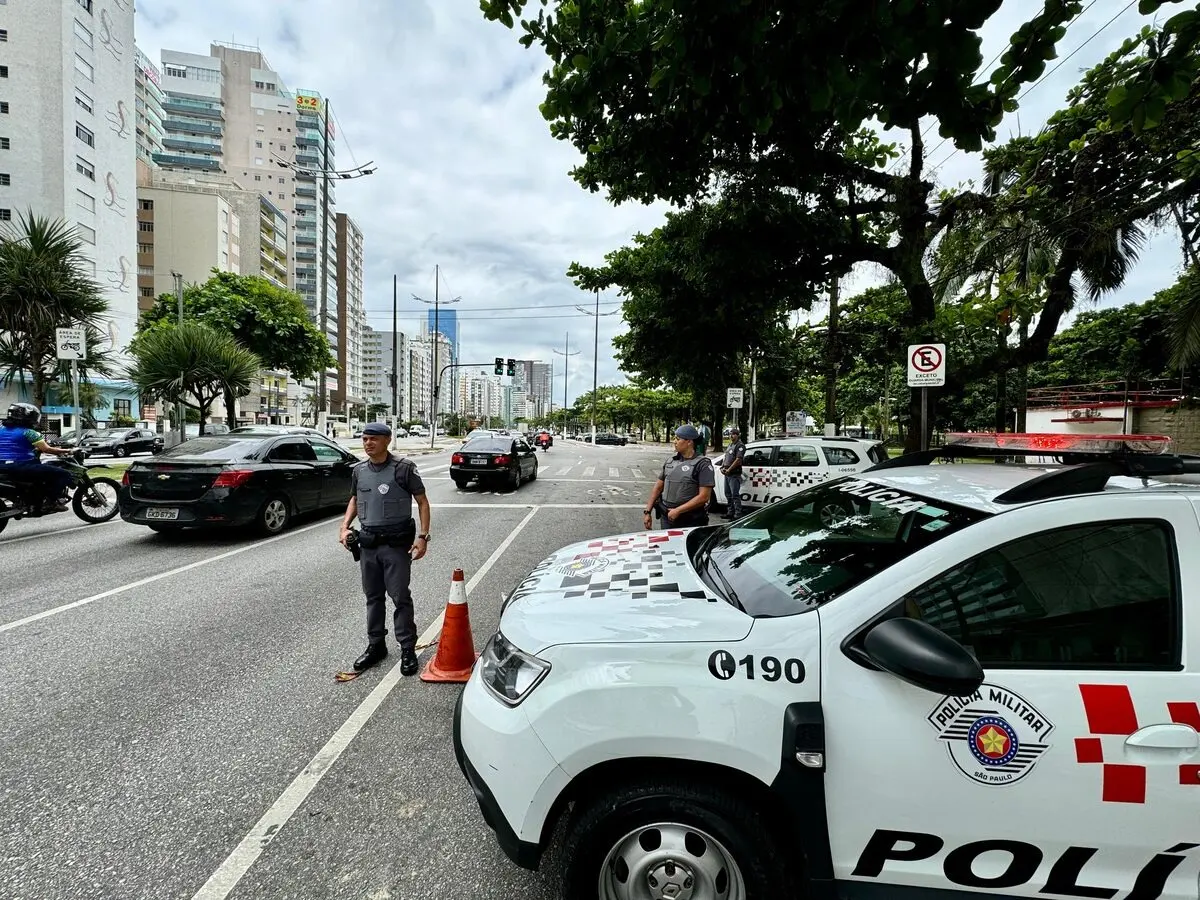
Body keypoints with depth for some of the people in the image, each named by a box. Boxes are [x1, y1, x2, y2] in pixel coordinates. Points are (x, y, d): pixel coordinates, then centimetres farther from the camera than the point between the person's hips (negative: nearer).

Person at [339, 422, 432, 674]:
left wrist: (423, 536, -14)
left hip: (396, 544, -5)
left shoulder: (403, 468, -10)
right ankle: (376, 645, 29)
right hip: (368, 544, 5)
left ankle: (408, 649, 10)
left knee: (400, 597, -1)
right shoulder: (359, 470, 6)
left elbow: (422, 502, -6)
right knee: (373, 597, 15)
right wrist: (345, 526, 8)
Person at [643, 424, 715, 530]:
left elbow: (704, 497, -17)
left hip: (691, 522, -5)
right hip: (666, 518, 5)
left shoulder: (703, 464, -9)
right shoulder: (670, 461, 10)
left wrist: (678, 511, -18)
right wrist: (647, 511, 7)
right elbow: (658, 487, 14)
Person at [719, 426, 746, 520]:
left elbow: (738, 460, -19)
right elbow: (725, 458, 22)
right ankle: (730, 513, 25)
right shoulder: (730, 445, 19)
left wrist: (728, 470, -19)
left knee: (735, 495, -9)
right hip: (727, 474, 10)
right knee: (728, 494, 16)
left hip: (734, 474, -10)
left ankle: (737, 515, -7)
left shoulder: (740, 446, -10)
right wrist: (722, 467, 6)